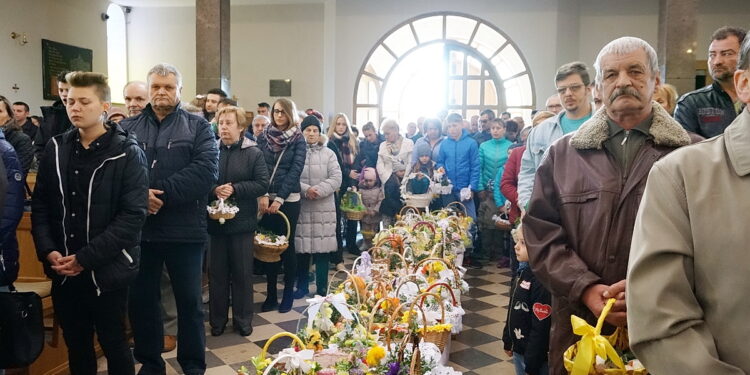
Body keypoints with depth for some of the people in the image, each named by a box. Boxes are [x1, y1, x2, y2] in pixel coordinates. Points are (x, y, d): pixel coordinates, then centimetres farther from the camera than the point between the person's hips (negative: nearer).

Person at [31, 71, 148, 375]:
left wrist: (87, 258, -19)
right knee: (76, 346, 19)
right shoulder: (56, 149, 5)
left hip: (107, 271, -4)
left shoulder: (127, 153, -10)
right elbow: (40, 205, 7)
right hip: (63, 271, 4)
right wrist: (48, 251, -9)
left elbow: (133, 214, -16)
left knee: (114, 345, 12)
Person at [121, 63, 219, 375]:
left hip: (184, 229, -2)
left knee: (189, 300, 9)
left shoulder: (197, 127, 2)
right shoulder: (128, 127, 10)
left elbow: (206, 169, -13)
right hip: (139, 228, 3)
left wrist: (163, 193, -18)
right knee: (141, 299, 13)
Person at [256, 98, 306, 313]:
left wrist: (279, 199, -14)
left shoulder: (298, 140, -1)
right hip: (266, 199, 3)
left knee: (287, 245, 3)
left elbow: (296, 170, -8)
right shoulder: (263, 137, 7)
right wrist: (263, 195, -11)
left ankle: (288, 294, 15)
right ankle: (271, 294, 16)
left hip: (289, 199, -3)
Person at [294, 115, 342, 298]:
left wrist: (319, 190, -14)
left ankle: (322, 289, 14)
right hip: (300, 207, 0)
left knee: (322, 248, 2)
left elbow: (336, 178, -1)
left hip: (323, 208, 1)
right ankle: (302, 286, 23)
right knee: (302, 248, 6)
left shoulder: (328, 153, 7)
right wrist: (305, 190, -18)